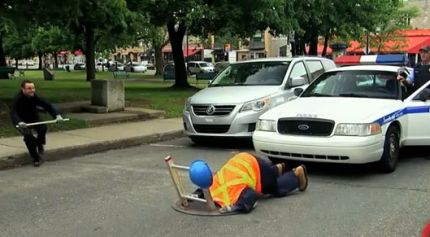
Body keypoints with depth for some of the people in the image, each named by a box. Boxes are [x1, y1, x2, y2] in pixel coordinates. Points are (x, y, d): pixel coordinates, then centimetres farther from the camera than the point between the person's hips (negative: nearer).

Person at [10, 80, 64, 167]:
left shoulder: (35, 97, -17)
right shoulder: (18, 99, -26)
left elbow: (47, 105, -18)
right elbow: (13, 113, -38)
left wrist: (57, 115, -35)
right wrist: (19, 122, -58)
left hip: (34, 119, 3)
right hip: (22, 122, -3)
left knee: (43, 128, -27)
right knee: (28, 135, -28)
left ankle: (40, 144, 8)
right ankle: (35, 158, -9)